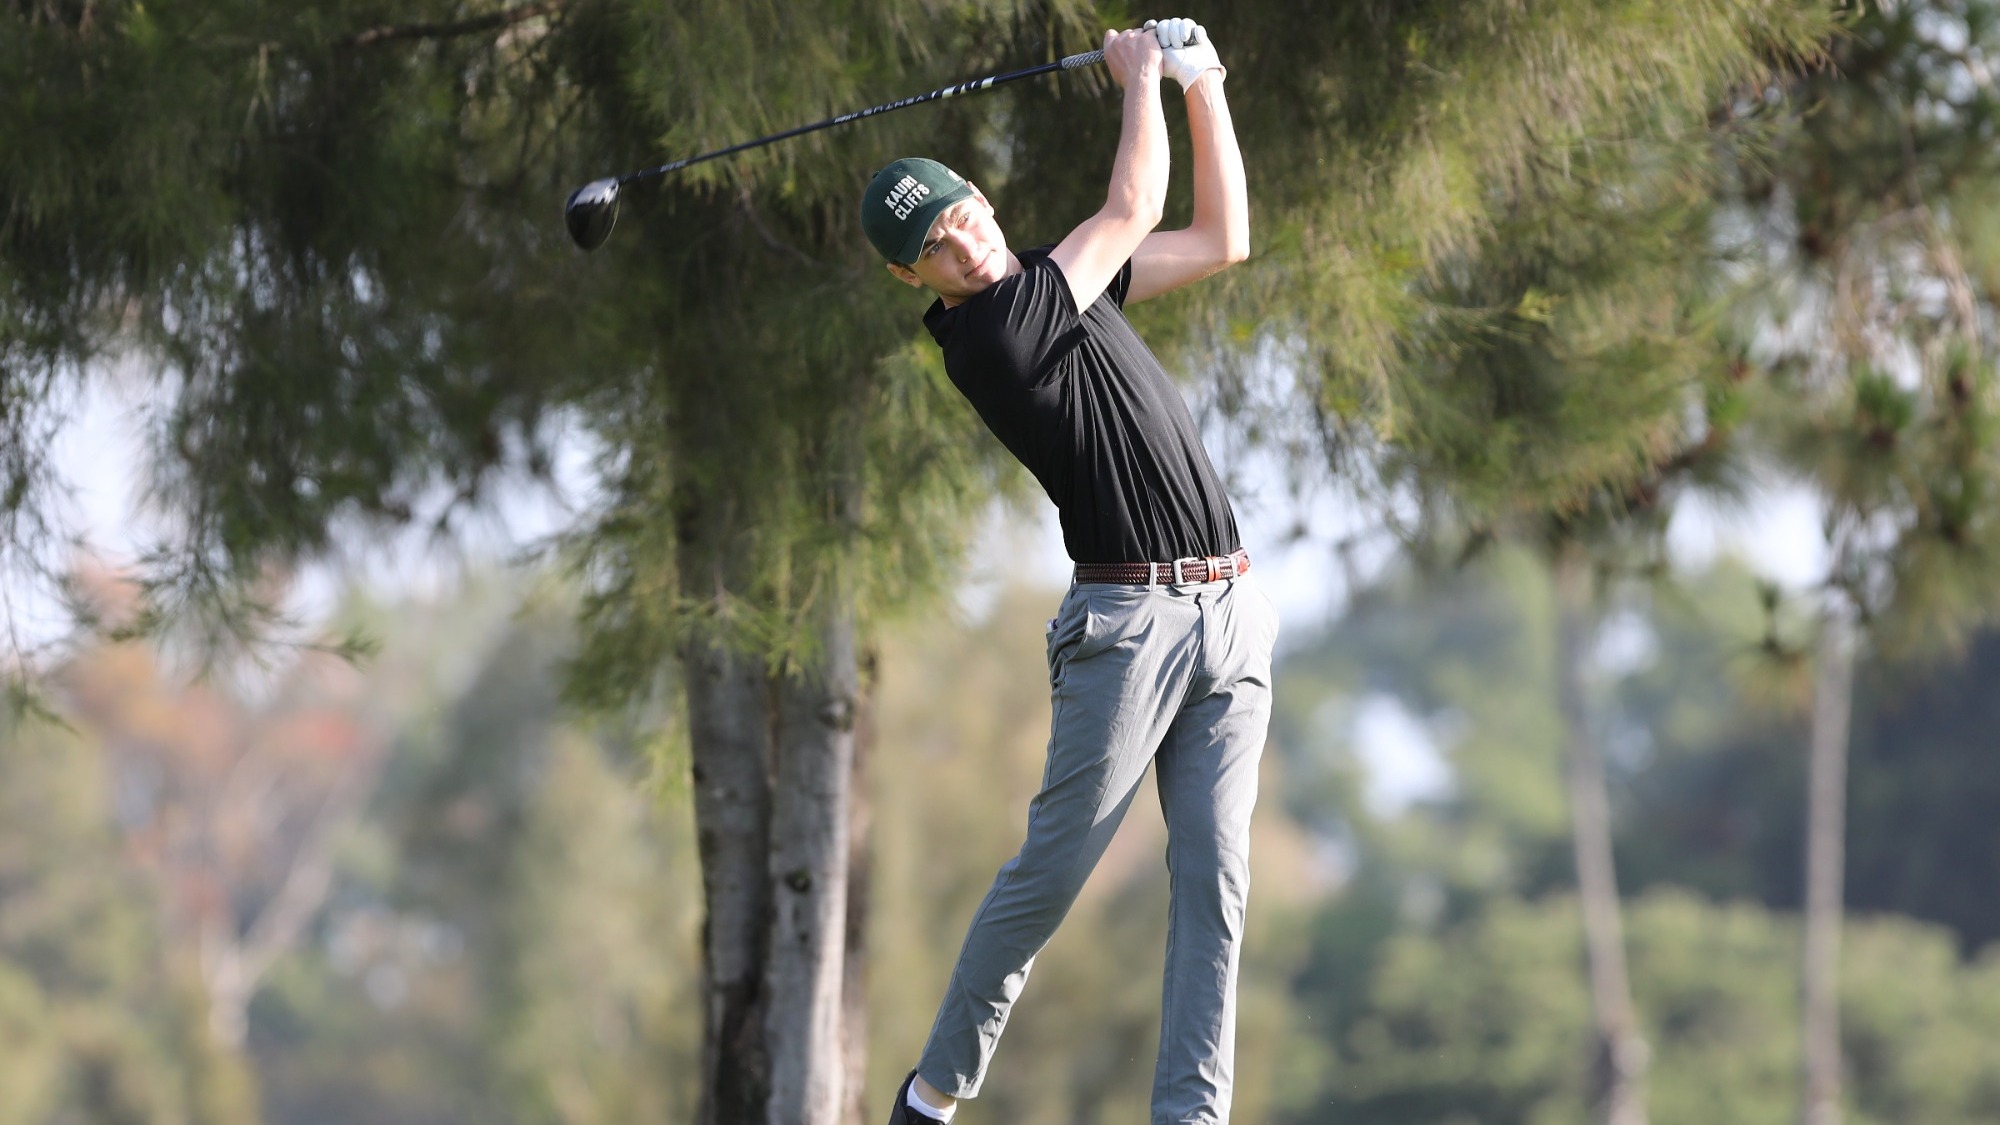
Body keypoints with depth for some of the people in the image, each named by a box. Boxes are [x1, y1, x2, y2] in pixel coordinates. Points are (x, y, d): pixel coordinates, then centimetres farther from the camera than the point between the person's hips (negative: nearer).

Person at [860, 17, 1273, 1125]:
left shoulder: (1058, 285, 14)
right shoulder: (984, 333, -11)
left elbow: (1222, 238, 21)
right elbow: (1135, 210, -8)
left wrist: (1205, 90, 14)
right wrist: (1141, 79, 6)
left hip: (1230, 616, 7)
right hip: (1128, 618, -7)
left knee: (1213, 880, 0)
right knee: (1052, 868, -6)